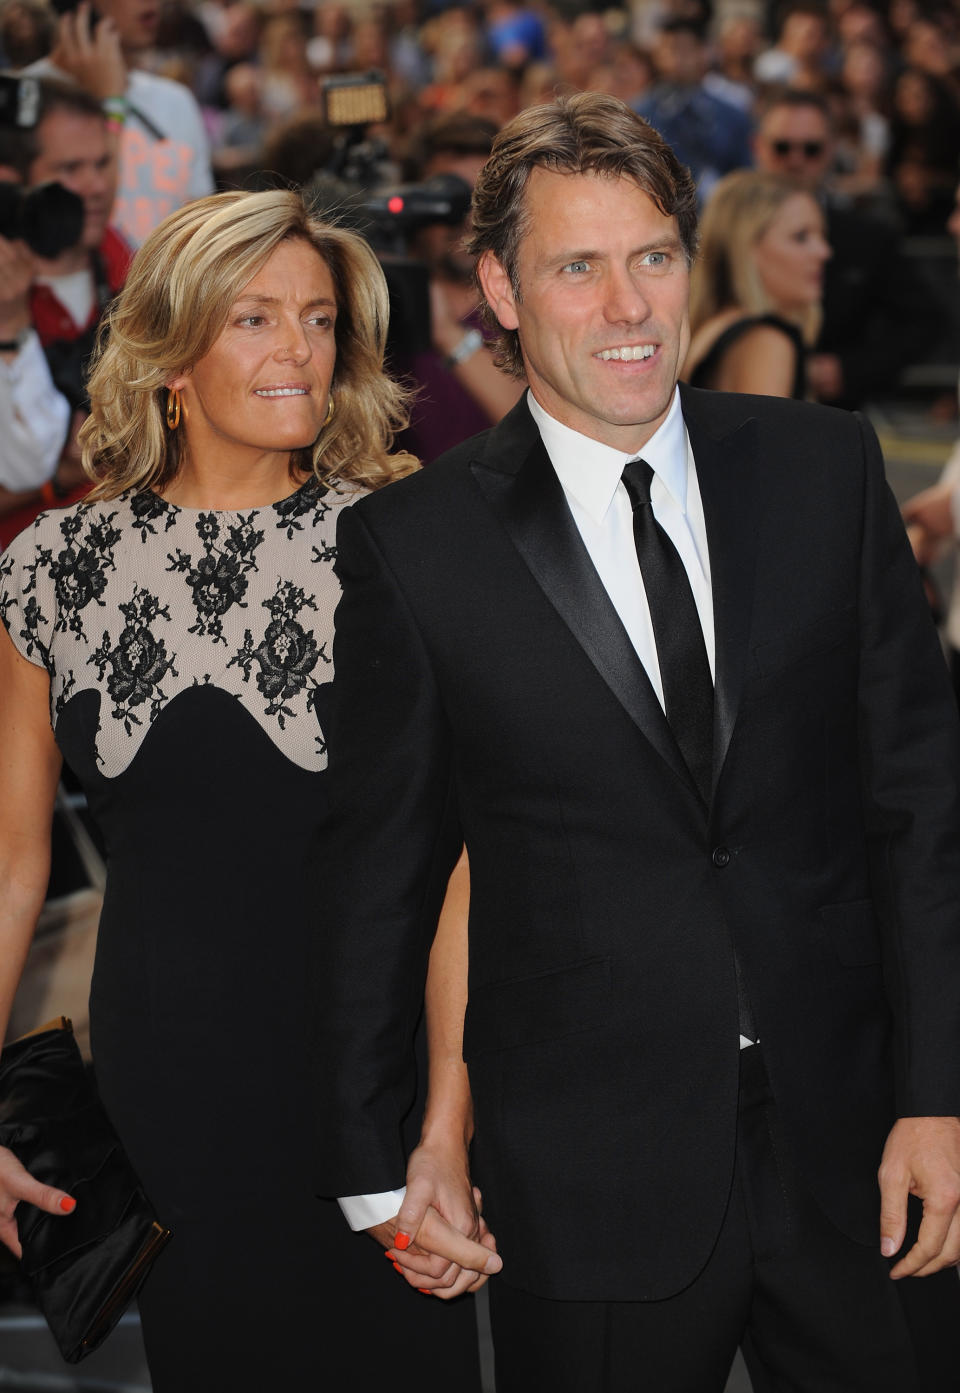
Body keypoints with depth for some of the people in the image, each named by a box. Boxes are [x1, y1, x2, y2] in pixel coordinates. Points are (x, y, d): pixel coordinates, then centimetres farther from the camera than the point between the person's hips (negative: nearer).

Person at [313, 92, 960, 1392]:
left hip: (850, 1144, 2)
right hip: (592, 1185, -2)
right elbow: (374, 876, 2)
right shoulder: (412, 544, -4)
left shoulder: (827, 467, 2)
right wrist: (375, 1167, 3)